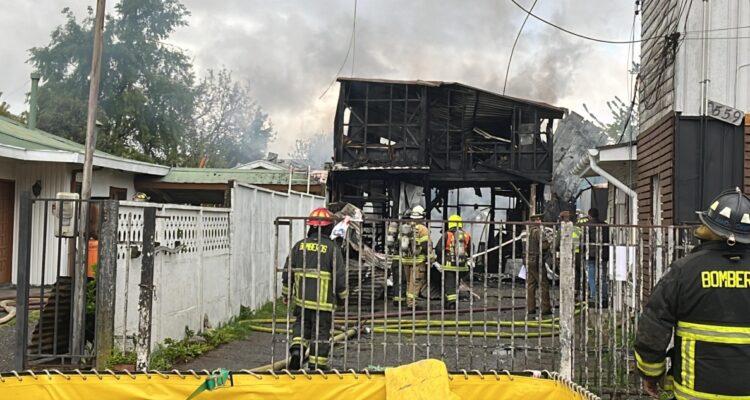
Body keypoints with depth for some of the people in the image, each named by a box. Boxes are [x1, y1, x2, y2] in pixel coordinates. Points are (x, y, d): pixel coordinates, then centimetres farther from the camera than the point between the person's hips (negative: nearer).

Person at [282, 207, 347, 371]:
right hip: (324, 301, -3)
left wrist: (286, 293, 19)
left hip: (302, 298, 4)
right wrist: (343, 294, 8)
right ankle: (317, 366, 12)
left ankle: (297, 349, 2)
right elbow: (339, 275, -9)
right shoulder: (332, 247, -9)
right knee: (321, 332, 6)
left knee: (301, 324, 23)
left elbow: (288, 271, 6)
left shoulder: (300, 245, 2)